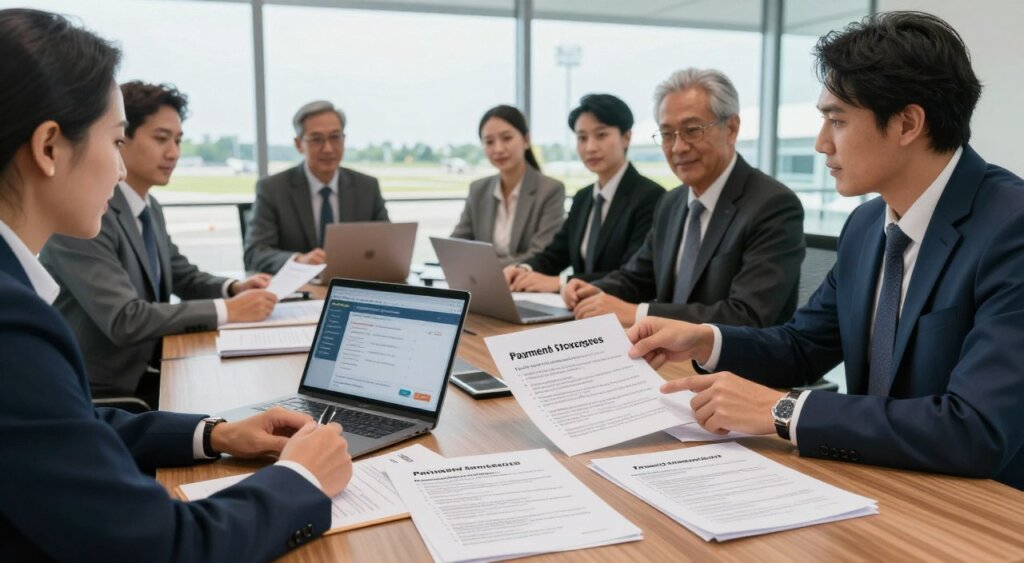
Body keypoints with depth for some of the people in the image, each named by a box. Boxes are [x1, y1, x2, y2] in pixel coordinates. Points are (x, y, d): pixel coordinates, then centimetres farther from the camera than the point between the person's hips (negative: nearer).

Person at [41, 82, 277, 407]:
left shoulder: (150, 208, 8)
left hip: (143, 373, 8)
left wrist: (233, 288, -3)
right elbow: (124, 320, -27)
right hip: (99, 392, -8)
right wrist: (227, 310, -24)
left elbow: (184, 277, 17)